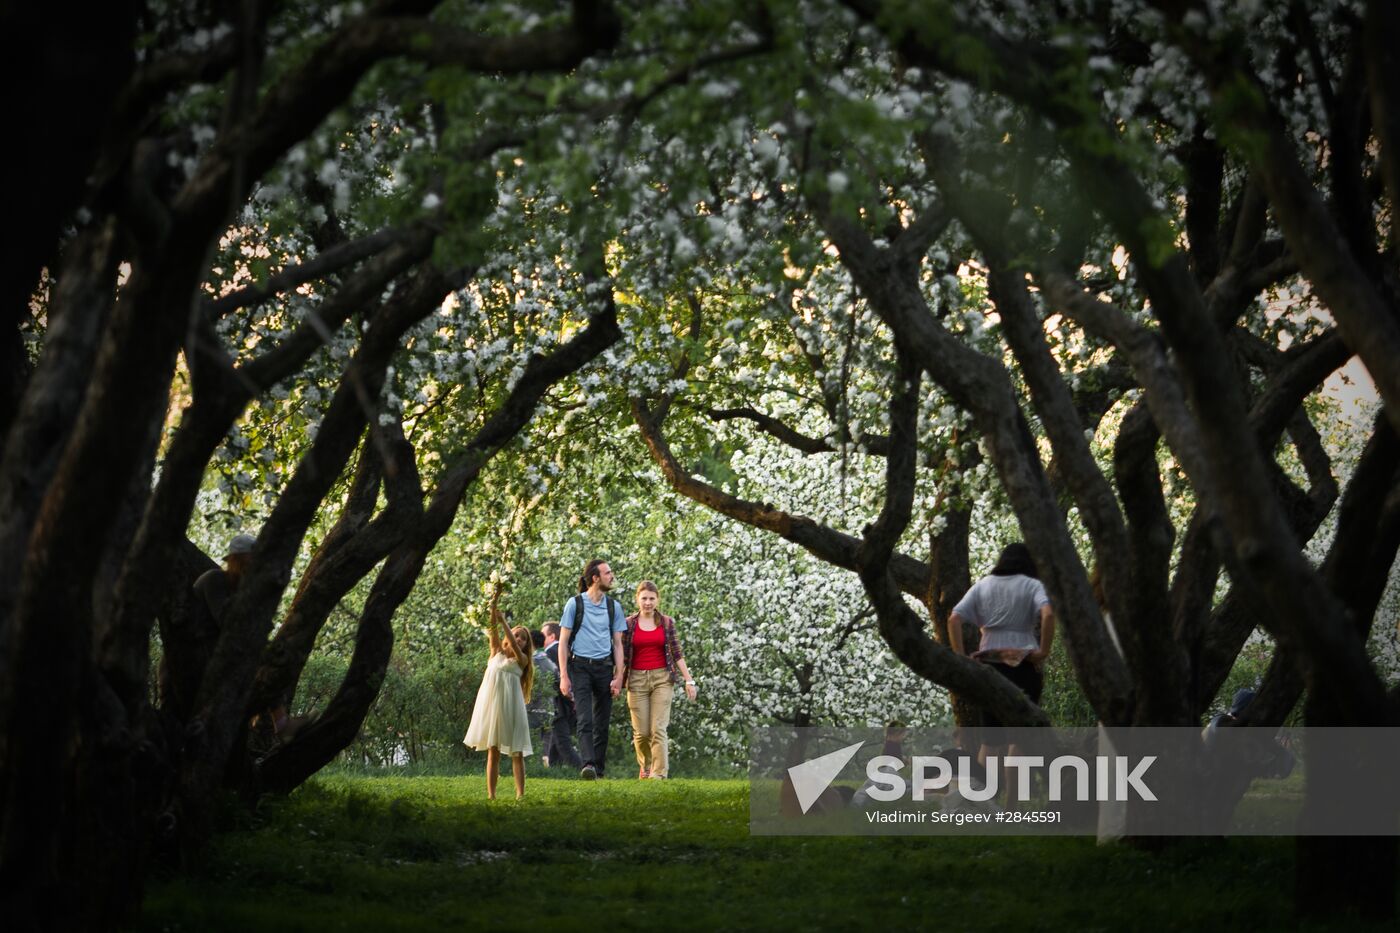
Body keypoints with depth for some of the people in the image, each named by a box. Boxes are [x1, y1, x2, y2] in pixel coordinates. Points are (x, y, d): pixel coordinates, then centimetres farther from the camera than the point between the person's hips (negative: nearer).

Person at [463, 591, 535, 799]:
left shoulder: (522, 660, 5)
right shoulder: (497, 652, 11)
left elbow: (514, 646, -14)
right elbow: (493, 631, -1)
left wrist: (503, 620, -22)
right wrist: (494, 608, -16)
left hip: (511, 705, -2)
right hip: (491, 703, 2)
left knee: (516, 752, -3)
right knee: (493, 751, 3)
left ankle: (520, 794, -5)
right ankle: (491, 795, 1)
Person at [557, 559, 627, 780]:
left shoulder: (613, 606, 10)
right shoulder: (575, 604, 0)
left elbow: (617, 644, 11)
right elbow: (563, 641, 1)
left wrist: (618, 677, 2)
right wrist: (563, 676, -6)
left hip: (604, 668, 4)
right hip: (580, 667, -4)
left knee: (602, 723, 4)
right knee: (585, 719, -17)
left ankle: (599, 770, 10)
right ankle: (588, 765, -28)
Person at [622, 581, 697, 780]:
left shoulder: (667, 623, 5)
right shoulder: (629, 624, 3)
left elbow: (676, 653, 6)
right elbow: (622, 655, 5)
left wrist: (689, 680, 2)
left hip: (662, 678, 0)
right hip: (637, 679, 0)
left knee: (658, 729, -11)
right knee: (641, 732, 2)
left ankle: (659, 774, -13)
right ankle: (645, 766, 28)